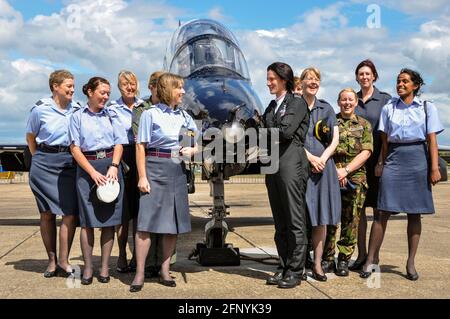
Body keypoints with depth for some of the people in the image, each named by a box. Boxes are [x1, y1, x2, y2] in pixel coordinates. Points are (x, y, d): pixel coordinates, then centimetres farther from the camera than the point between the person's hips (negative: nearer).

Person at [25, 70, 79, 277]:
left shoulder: (77, 110, 3)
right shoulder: (40, 109, -3)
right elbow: (30, 136, 10)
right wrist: (39, 158, 11)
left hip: (69, 163, 2)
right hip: (44, 164, -1)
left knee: (71, 212, -8)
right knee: (47, 213, 5)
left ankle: (63, 261, 1)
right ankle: (52, 260, 15)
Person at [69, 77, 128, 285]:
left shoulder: (112, 115, 12)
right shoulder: (78, 117, 5)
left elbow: (119, 143, 6)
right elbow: (75, 148, -1)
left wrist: (113, 166, -11)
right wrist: (93, 172, -12)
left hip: (110, 166, 2)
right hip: (86, 168, -2)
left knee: (109, 219, 2)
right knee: (88, 220, -1)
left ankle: (105, 266, 9)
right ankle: (88, 267, 7)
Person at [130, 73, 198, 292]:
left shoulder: (184, 116, 12)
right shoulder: (151, 114, -3)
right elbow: (140, 146, -6)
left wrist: (192, 150, -3)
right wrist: (142, 176, -13)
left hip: (177, 170, 5)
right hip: (155, 169, -5)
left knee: (173, 222, 7)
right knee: (147, 220, -7)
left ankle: (165, 271, 17)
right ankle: (140, 273, -1)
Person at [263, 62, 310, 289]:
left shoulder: (298, 103, -2)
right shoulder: (272, 106, 20)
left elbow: (286, 131, -13)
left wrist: (263, 131, -1)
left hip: (291, 163, -7)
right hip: (272, 164, 7)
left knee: (295, 220, -3)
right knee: (279, 221, 10)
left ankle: (295, 271, 3)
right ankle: (283, 267, 17)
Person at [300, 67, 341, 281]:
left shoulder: (326, 108, 15)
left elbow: (335, 139, 9)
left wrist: (322, 158, -6)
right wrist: (310, 157, -11)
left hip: (323, 165, 3)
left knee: (321, 217, 0)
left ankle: (318, 263, 6)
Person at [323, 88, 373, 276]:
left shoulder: (364, 125, 12)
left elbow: (366, 152, 2)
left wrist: (345, 170, -10)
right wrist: (333, 170, -10)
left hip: (355, 178, 1)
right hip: (331, 175, 0)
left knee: (351, 219, 2)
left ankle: (344, 259, 11)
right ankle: (327, 257, 10)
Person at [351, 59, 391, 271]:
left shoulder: (384, 99, 0)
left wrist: (381, 161, -12)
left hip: (376, 160, -3)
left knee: (378, 208, 2)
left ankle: (374, 255, 9)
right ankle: (361, 254, 12)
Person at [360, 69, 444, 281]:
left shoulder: (427, 108, 7)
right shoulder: (389, 108, 10)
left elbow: (432, 140, 2)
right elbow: (384, 140, 8)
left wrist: (434, 168, -5)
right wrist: (383, 165, 1)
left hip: (418, 160, 0)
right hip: (394, 159, 0)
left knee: (414, 213, 3)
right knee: (384, 212, -5)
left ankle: (411, 263, 11)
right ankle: (370, 261, -3)